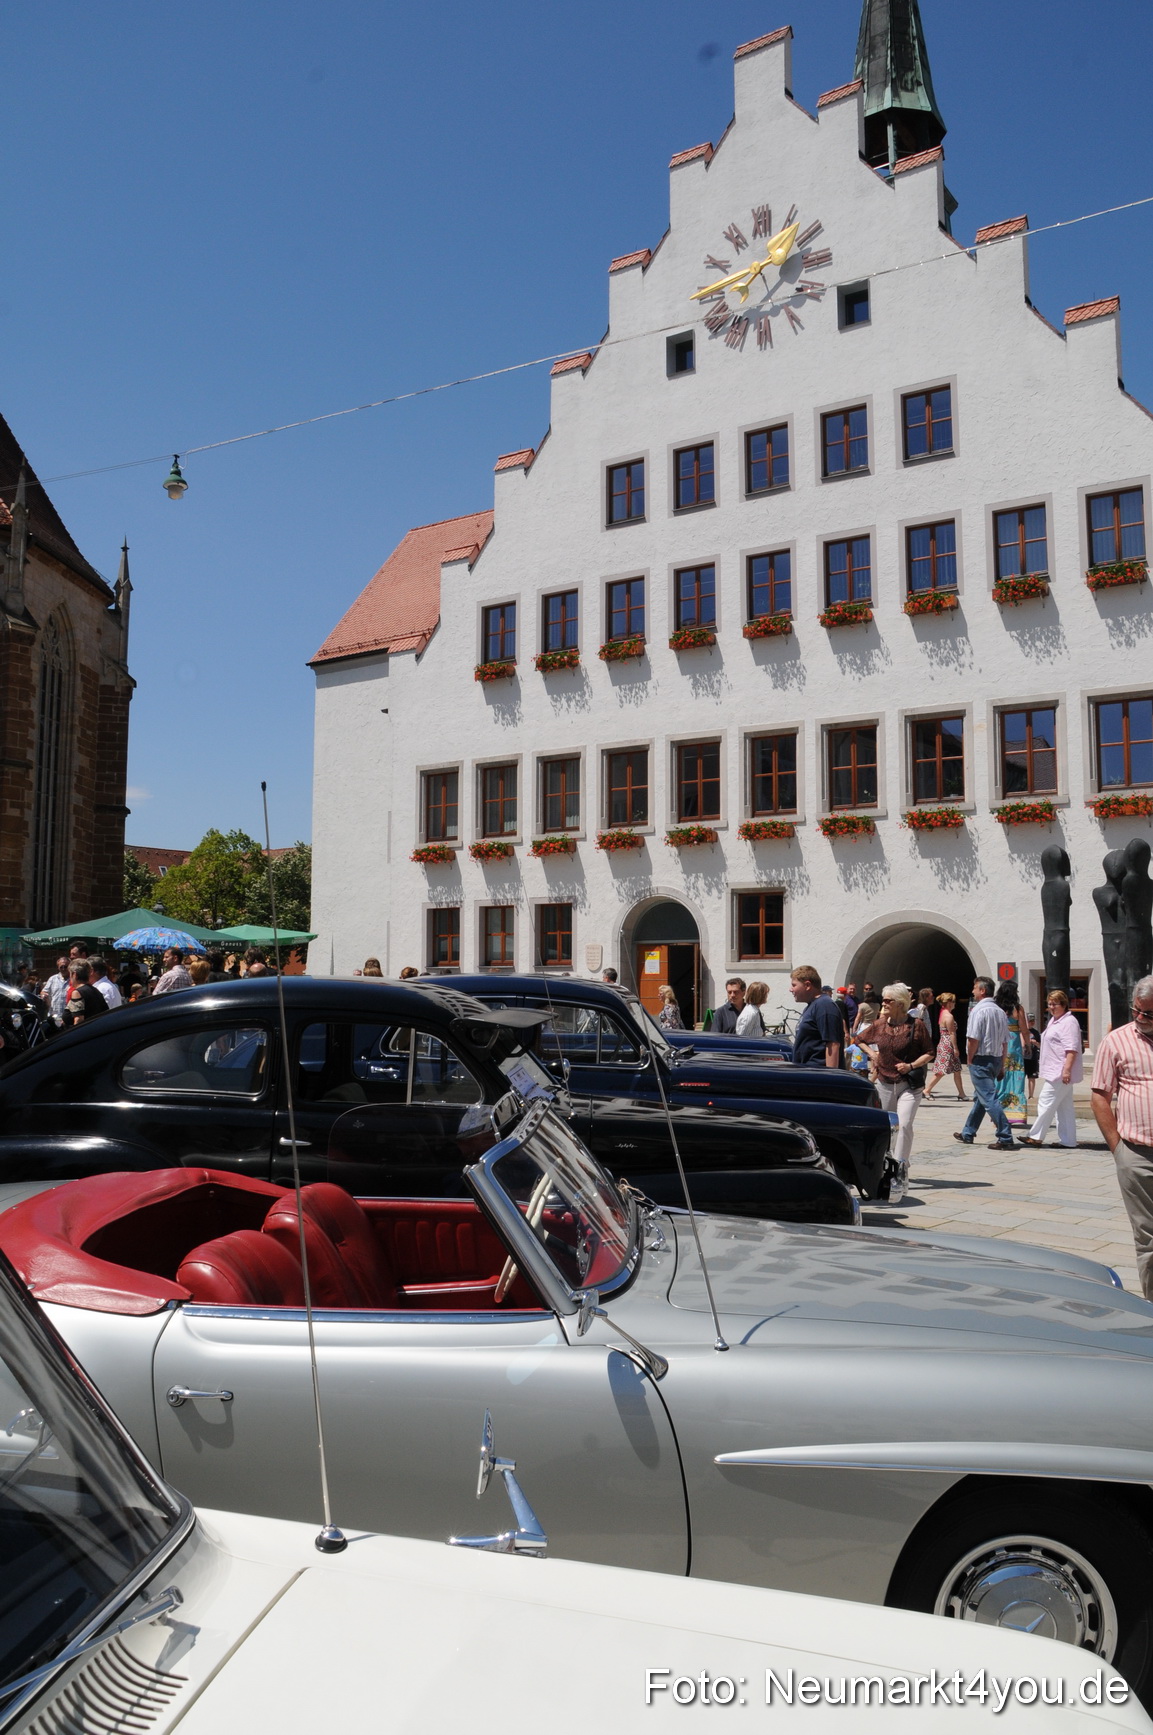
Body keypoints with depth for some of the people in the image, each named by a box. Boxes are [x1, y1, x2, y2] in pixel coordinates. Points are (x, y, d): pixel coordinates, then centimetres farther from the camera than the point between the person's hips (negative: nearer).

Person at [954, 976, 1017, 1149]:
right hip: (996, 1059, 9)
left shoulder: (978, 1010, -14)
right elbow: (1005, 1042, 12)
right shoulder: (1000, 1012, 11)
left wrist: (969, 1060, -7)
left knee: (990, 1099, -8)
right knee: (979, 1097, 17)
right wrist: (1002, 1066, 17)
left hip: (980, 1060, -9)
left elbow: (973, 1039, -19)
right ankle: (967, 1134, 28)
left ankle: (1006, 1138, -12)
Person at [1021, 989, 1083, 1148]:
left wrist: (1066, 1069, -27)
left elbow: (1071, 1049, -22)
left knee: (1046, 1103, -7)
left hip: (1060, 1072, -11)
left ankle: (1036, 1136, -2)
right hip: (1054, 1072, 11)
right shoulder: (1054, 1020, 18)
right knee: (1064, 1108, 11)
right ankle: (1068, 1141, 15)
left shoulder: (1069, 1022, -14)